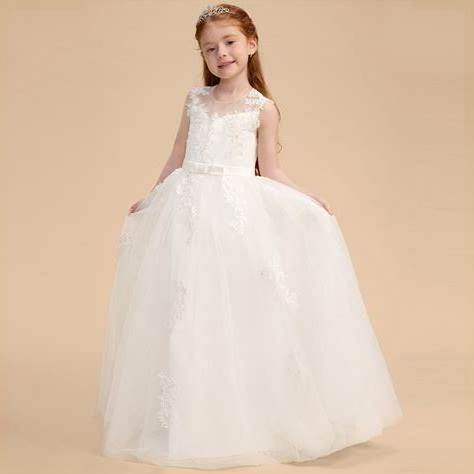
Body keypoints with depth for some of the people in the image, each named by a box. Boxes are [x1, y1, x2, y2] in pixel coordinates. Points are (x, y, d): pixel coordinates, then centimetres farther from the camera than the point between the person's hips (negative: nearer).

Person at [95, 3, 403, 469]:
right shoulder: (195, 99, 12)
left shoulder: (262, 107, 4)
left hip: (238, 209, -3)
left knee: (239, 309, -3)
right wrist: (149, 199, 20)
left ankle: (247, 421, 9)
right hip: (190, 208, 3)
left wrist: (305, 196, -7)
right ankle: (186, 420, 14)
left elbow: (268, 171, 5)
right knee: (186, 309, 2)